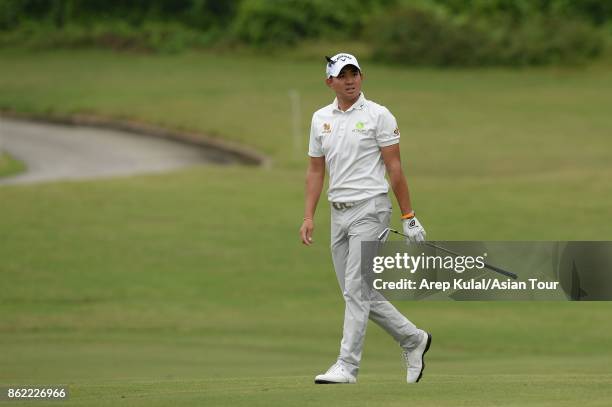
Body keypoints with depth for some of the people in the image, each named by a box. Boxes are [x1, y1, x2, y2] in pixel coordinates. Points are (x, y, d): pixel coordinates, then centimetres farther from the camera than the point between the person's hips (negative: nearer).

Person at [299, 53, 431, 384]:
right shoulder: (321, 119, 11)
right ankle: (413, 340, 24)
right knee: (358, 293, 9)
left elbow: (395, 168, -6)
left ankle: (347, 366, -10)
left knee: (356, 290, -11)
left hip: (369, 209, -6)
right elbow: (316, 170, 15)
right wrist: (309, 216, 6)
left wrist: (408, 217, -8)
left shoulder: (378, 116, -5)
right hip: (339, 213, 6)